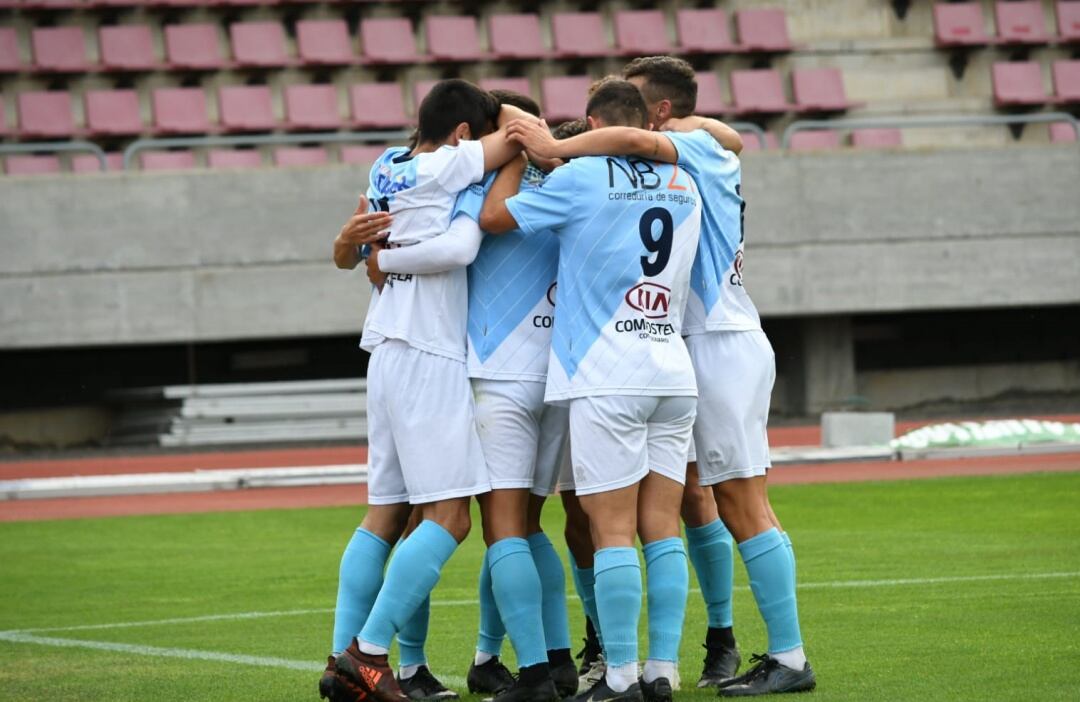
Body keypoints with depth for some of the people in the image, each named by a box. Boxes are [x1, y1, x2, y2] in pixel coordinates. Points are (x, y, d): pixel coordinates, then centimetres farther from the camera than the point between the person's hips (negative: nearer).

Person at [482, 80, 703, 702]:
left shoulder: (583, 177, -5)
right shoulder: (683, 185, 12)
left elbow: (495, 216, 1)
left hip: (607, 379, -5)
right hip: (674, 375, 5)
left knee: (613, 532, -4)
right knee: (662, 529, 5)